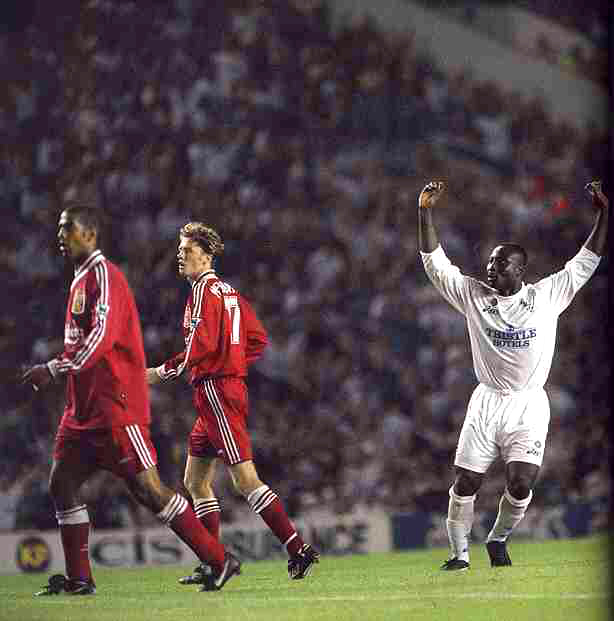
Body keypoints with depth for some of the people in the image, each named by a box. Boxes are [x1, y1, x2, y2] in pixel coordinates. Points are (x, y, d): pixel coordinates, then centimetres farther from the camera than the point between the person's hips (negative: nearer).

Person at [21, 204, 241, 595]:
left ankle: (220, 560, -5)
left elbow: (102, 336, -24)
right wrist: (56, 371, 15)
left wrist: (53, 369, -27)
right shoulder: (82, 279, 19)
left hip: (116, 406, -10)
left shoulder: (103, 274, -12)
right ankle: (78, 580, 10)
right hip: (85, 408, 10)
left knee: (148, 488, -10)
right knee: (62, 483, 5)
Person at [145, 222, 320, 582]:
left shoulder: (204, 289, -10)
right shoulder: (229, 292, 18)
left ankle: (299, 550, -16)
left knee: (245, 479, -12)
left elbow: (203, 344, -21)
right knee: (195, 481, 13)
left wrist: (163, 372, -13)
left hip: (215, 389, -10)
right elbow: (259, 339, 20)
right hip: (231, 385, 10)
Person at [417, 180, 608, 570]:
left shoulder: (547, 296, 2)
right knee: (465, 483, -2)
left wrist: (604, 212, -2)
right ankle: (460, 553, 15)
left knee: (521, 483, -13)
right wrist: (425, 213, -4)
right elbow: (436, 264, 4)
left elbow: (587, 261, 3)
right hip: (487, 403, 1)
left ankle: (498, 539, 14)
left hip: (529, 406, -1)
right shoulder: (475, 296, 4)